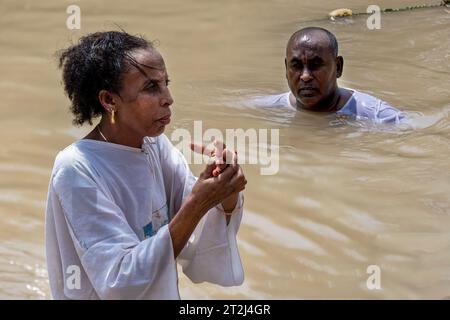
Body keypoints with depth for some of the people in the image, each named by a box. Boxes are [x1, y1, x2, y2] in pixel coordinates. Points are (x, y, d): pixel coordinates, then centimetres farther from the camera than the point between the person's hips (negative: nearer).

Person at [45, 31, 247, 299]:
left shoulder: (156, 145, -5)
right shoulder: (77, 170, -24)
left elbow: (200, 246, -7)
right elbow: (121, 284, -28)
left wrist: (227, 194, -26)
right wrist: (196, 206, -33)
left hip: (163, 292, 6)